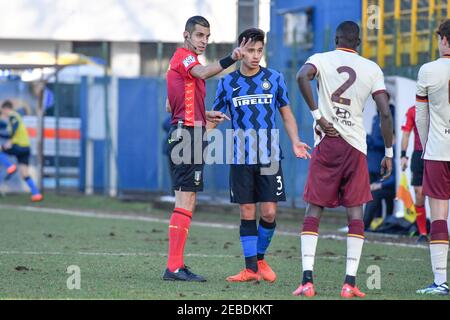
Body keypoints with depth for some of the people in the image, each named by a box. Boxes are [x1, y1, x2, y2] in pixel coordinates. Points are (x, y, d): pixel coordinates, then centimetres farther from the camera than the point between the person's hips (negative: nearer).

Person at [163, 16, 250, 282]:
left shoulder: (181, 60, 22)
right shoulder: (184, 56, -8)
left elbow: (170, 106, 27)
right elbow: (202, 73, -32)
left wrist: (204, 115, 21)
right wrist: (231, 60, -47)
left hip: (182, 134, 10)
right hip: (188, 135, -10)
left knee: (187, 203, 11)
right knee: (185, 202, -11)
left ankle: (176, 266, 12)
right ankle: (174, 267, -13)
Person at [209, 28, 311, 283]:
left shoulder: (275, 78, 4)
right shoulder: (227, 83, 4)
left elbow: (287, 114, 11)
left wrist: (295, 142, -4)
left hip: (270, 157, 0)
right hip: (241, 159, 0)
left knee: (269, 213, -4)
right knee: (247, 213, 0)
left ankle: (260, 259, 18)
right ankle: (251, 269, 6)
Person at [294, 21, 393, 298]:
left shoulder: (322, 59, 3)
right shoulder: (372, 69, 7)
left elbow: (302, 76, -21)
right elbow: (385, 113, 0)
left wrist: (318, 115, -13)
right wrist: (389, 153, 8)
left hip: (326, 142, 0)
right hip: (356, 146, 0)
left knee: (314, 210, 4)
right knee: (356, 213, 5)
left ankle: (307, 280, -6)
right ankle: (350, 283, -3)